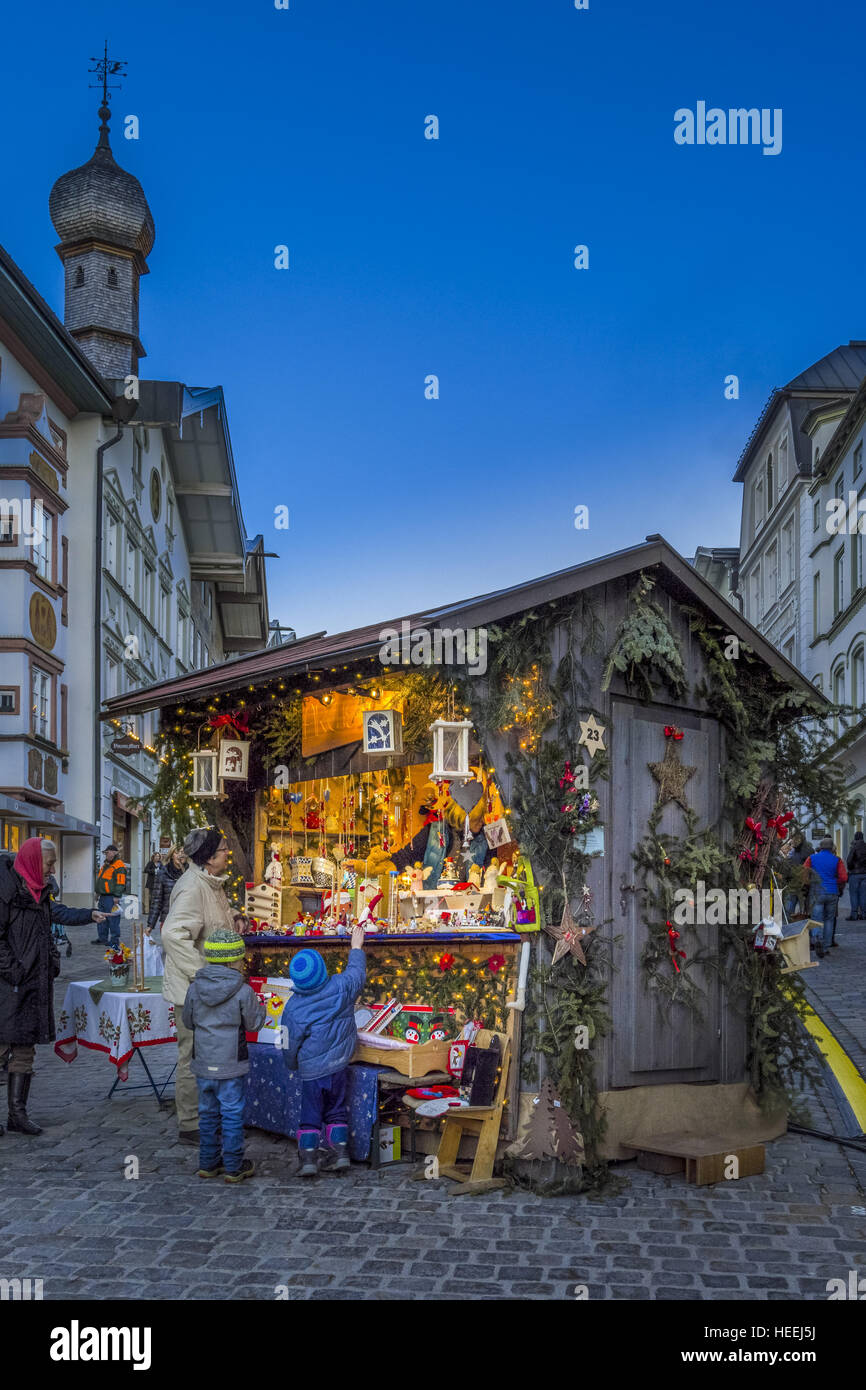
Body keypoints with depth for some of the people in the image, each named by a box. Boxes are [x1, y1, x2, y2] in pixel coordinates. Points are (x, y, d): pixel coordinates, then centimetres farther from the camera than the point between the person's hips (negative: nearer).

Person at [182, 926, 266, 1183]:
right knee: (232, 1114, 6)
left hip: (202, 1064, 4)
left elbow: (188, 1022, 9)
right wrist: (261, 1008, 16)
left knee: (208, 1113, 16)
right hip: (230, 1065, -4)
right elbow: (254, 1024, -2)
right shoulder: (242, 992, -14)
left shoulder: (194, 989, -3)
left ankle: (208, 1163, 25)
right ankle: (234, 1167, 12)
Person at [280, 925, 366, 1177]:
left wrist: (293, 1065, 18)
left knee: (311, 1114, 10)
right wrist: (356, 948, 26)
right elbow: (357, 972, 10)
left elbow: (290, 1045, -1)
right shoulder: (341, 987, -11)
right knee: (336, 1111, 17)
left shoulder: (293, 1007, -11)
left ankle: (308, 1157, 6)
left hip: (311, 1070, -2)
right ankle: (340, 1151, 15)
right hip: (338, 1064, 2)